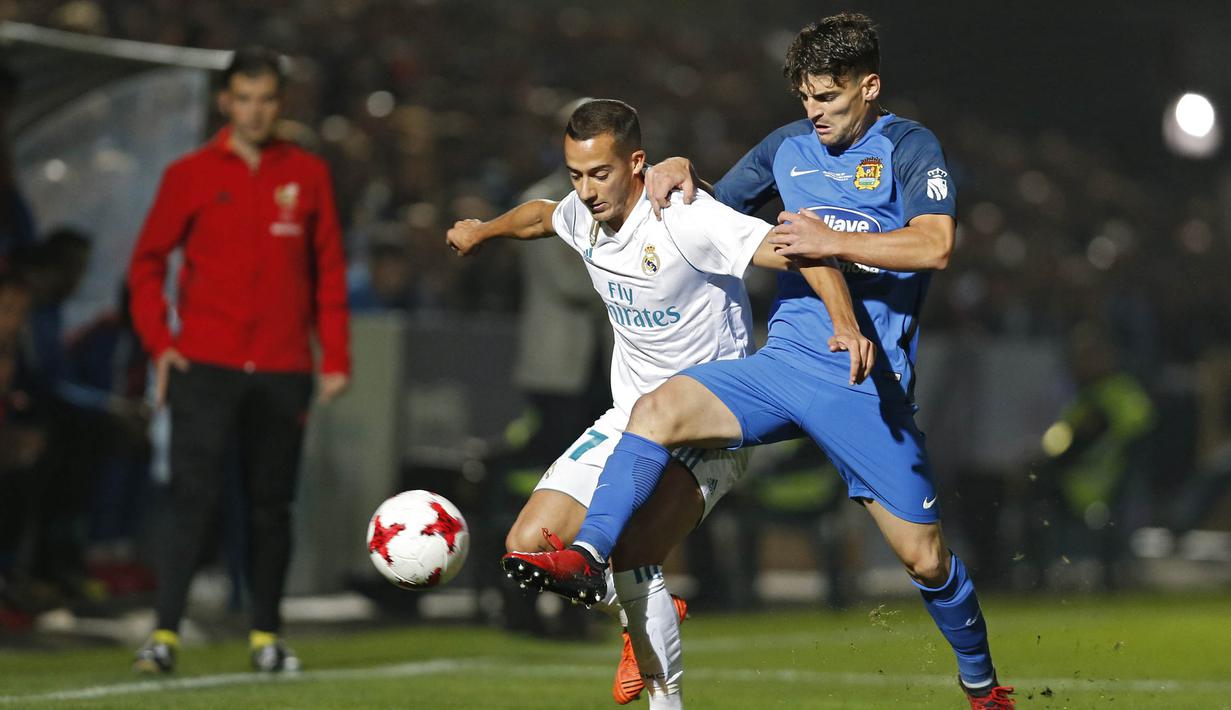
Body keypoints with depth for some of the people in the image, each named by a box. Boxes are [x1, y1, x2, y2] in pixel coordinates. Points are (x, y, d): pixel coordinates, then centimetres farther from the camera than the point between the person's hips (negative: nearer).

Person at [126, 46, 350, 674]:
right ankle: (165, 633, -14)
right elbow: (147, 261, 6)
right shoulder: (190, 175, 3)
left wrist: (335, 358, 5)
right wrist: (158, 342, -5)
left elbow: (329, 270, 10)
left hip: (283, 370, 2)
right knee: (192, 497, -12)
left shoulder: (307, 175, 8)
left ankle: (265, 635, 18)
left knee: (272, 505, 8)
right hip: (204, 364, -2)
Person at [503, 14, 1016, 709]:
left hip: (867, 384, -4)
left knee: (926, 558, 1)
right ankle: (588, 557, -27)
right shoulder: (790, 146, 13)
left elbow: (934, 245, -19)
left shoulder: (908, 148, -3)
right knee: (658, 408, -24)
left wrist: (832, 242, -22)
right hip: (782, 361, 4)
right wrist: (680, 172, 6)